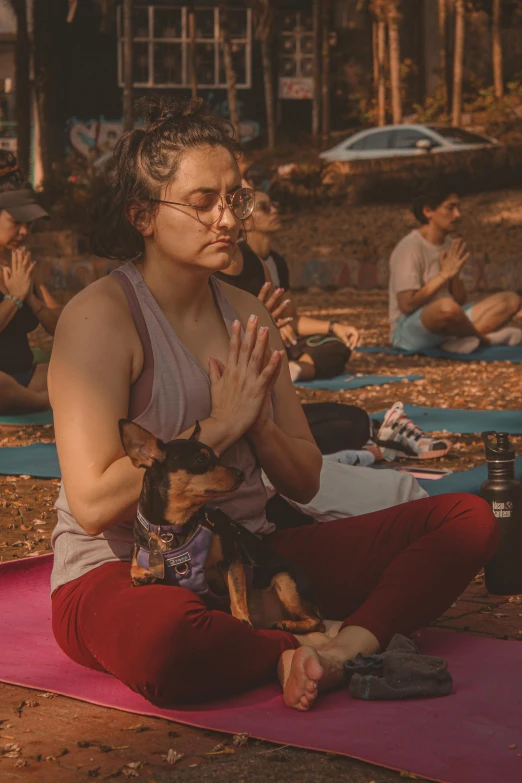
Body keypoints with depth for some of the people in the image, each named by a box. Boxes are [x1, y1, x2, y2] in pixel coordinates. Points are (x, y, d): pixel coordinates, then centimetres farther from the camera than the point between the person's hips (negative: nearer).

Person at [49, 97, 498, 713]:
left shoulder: (246, 315, 12)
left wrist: (260, 424, -8)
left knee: (467, 519, -5)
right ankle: (310, 648, -16)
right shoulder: (100, 316, -10)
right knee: (165, 633, -45)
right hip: (121, 575, -6)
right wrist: (217, 427, -15)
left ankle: (354, 639, -29)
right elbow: (94, 502, -19)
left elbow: (305, 483, 14)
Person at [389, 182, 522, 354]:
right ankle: (486, 338, -12)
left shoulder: (450, 245, 12)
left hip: (444, 326, 9)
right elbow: (407, 305, -21)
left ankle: (460, 341, -24)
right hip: (408, 331, -8)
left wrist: (455, 275, -8)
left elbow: (460, 301, 13)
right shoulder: (410, 248, -13)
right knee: (446, 307, -42)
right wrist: (445, 274, -17)